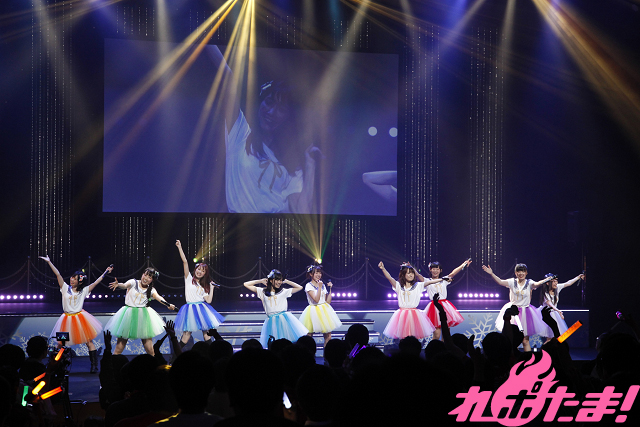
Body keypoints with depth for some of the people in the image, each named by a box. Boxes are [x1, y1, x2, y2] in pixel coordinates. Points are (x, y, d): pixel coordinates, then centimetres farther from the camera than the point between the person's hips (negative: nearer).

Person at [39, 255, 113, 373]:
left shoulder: (83, 291, 0)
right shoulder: (65, 288, 1)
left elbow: (96, 282, 0)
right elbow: (57, 274, -4)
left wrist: (106, 272, 0)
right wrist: (49, 262, -7)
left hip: (80, 318, -1)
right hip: (67, 319, 1)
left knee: (89, 341, -1)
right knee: (60, 343, 0)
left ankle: (94, 366, 3)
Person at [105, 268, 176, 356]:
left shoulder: (151, 290, 5)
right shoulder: (134, 282, 0)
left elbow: (158, 297, -13)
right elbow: (125, 285, -19)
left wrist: (168, 304, -34)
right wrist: (118, 285, -44)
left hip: (143, 315, 2)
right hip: (129, 315, -2)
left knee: (149, 349, -2)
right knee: (120, 346, -2)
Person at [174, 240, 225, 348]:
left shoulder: (203, 287, 18)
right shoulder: (189, 279, 8)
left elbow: (208, 300, 5)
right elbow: (185, 262, -3)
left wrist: (211, 288, 8)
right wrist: (179, 248, -8)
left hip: (202, 309, 4)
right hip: (191, 309, -4)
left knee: (206, 335, 1)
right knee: (186, 334, -9)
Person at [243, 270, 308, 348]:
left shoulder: (284, 292, 9)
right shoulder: (263, 292, 10)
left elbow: (300, 287, 12)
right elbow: (246, 284, 11)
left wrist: (287, 281, 13)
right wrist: (261, 281, 12)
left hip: (284, 320, 0)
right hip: (271, 321, 0)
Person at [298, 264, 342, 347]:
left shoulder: (323, 285, 11)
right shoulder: (309, 286, -7)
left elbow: (328, 301, 8)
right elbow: (316, 300, -18)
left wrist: (329, 289, 3)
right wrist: (319, 287, -19)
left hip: (324, 311, 5)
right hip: (314, 311, -5)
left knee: (328, 337, 0)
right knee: (309, 336, -2)